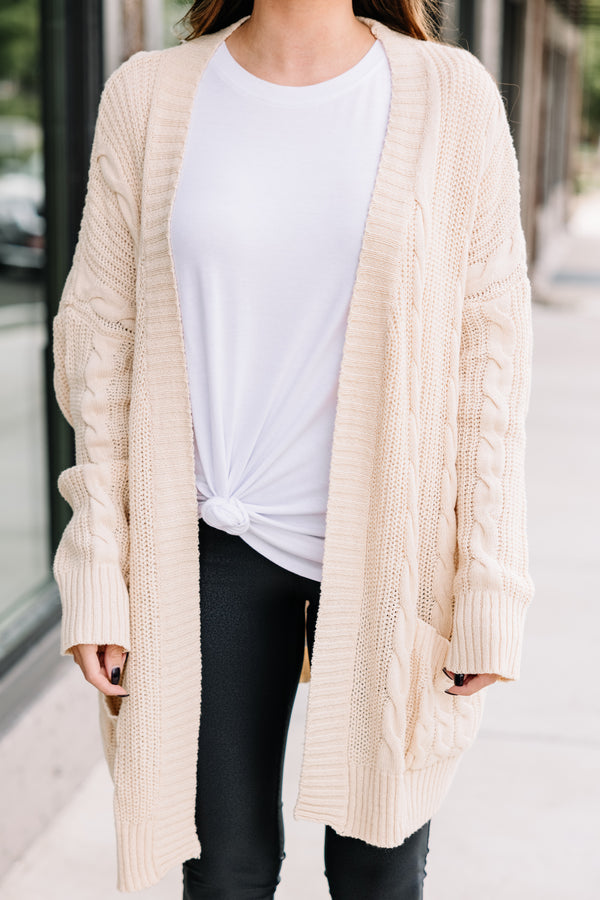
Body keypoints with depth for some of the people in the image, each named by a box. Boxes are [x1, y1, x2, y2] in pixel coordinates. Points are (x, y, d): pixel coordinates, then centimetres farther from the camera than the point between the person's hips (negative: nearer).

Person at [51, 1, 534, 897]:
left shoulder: (453, 96, -2)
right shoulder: (149, 96, 1)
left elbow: (490, 354, -3)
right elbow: (101, 336, 2)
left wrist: (489, 591, -5)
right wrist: (97, 574, -1)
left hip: (386, 542, 0)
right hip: (214, 545, 1)